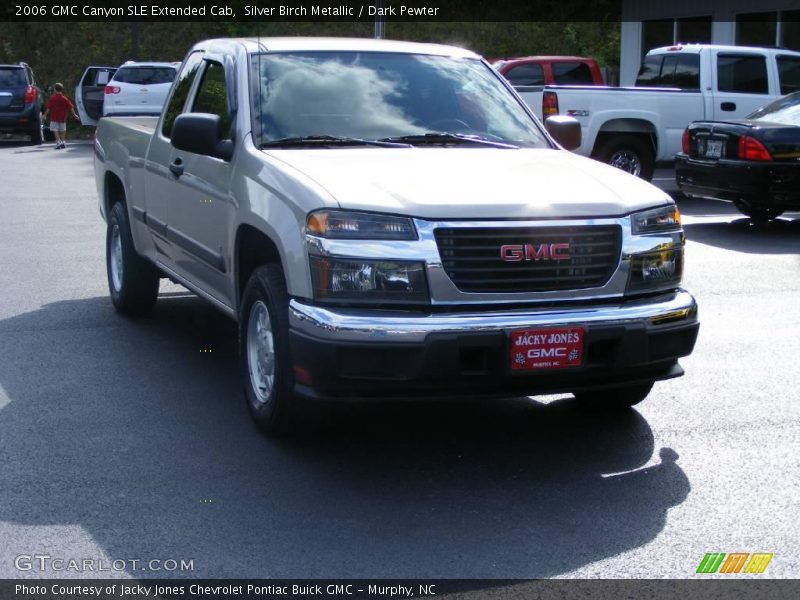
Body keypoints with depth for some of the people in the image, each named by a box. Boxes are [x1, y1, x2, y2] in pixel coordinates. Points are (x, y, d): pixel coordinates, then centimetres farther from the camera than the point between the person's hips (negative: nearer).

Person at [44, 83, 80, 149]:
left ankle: (58, 141, -16)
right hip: (63, 117, 3)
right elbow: (71, 107, -3)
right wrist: (74, 114, 5)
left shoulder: (52, 98, -7)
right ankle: (63, 141, 15)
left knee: (55, 130, -1)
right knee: (63, 130, 17)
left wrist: (45, 115, 3)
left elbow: (48, 108, -7)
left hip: (54, 117, -3)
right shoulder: (64, 98, -1)